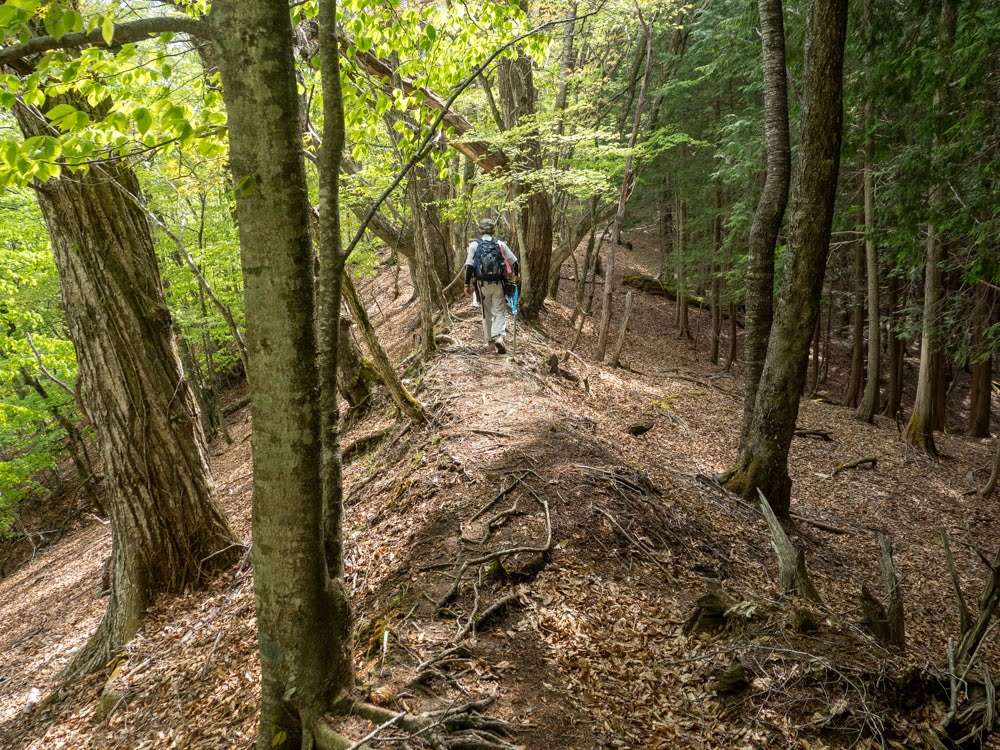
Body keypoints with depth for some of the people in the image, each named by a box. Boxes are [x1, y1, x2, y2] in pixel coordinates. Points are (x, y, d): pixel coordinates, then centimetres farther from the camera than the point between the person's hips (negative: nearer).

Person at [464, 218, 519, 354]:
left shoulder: (474, 245, -1)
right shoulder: (500, 244, 1)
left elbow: (469, 266, -6)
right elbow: (515, 263, 4)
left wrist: (467, 284, 1)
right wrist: (515, 275, 23)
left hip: (482, 285, 1)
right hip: (498, 284, -1)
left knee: (486, 313, 15)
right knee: (499, 312, 2)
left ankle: (489, 340, 22)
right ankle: (498, 337, -19)